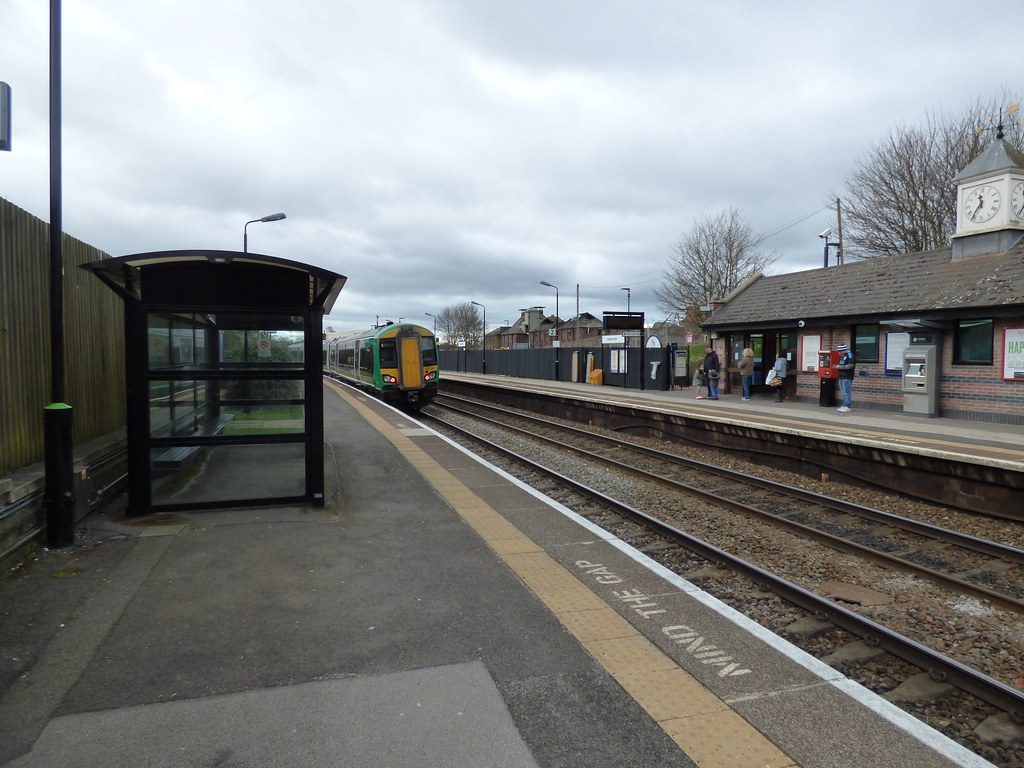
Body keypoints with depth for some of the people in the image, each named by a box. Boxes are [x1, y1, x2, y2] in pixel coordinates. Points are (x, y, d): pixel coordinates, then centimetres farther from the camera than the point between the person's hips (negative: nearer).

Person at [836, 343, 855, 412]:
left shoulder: (849, 355, -11)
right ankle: (844, 406, 20)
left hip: (847, 377, -10)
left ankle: (847, 407, -6)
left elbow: (851, 365, -19)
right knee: (843, 392, 13)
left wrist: (840, 367, -16)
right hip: (841, 377, 10)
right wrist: (837, 366, 13)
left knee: (846, 392, -8)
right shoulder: (842, 356, 16)